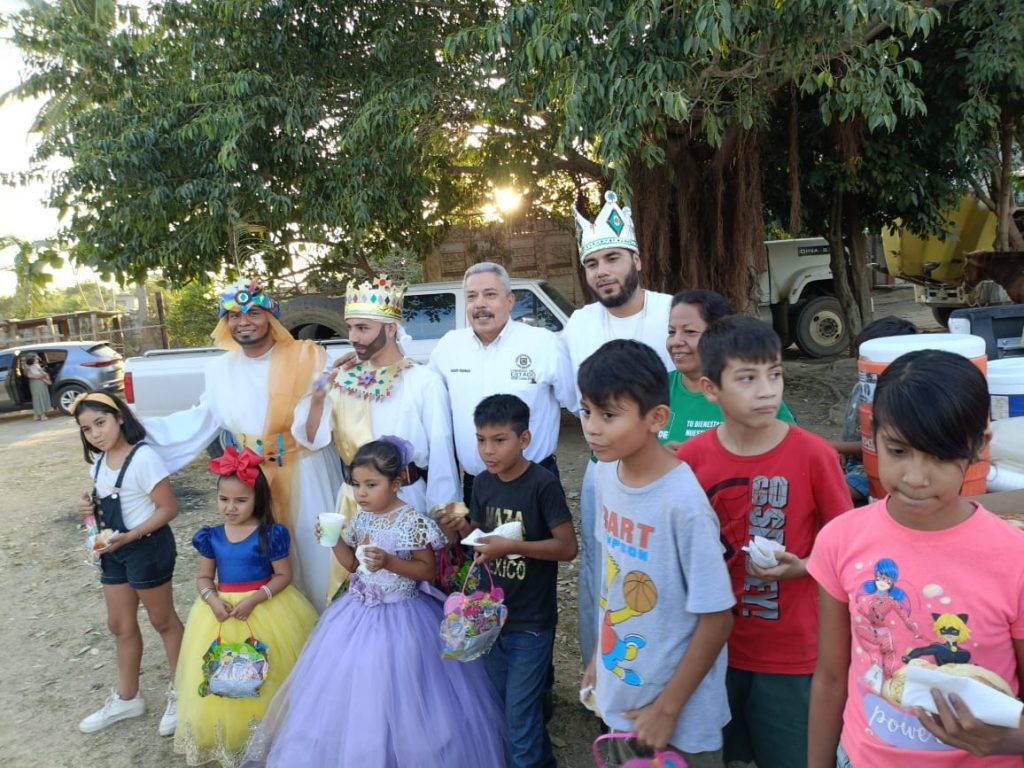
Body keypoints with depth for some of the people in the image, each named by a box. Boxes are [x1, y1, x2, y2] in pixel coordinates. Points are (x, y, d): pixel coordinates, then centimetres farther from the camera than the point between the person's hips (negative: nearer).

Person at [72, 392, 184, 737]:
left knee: (162, 621, 9)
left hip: (148, 547, -8)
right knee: (120, 625, 18)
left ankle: (180, 694, 26)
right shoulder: (99, 460, 3)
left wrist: (130, 537, -25)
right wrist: (89, 505, -3)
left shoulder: (143, 457, -22)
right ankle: (127, 697, 36)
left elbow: (169, 508, -21)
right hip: (113, 550, 8)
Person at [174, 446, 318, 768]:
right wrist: (213, 600, -13)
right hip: (221, 610, 4)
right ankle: (226, 737, 29)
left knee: (265, 677, 3)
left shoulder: (270, 534, -13)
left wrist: (254, 599, -21)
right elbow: (204, 578, 7)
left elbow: (283, 576, -9)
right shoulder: (211, 536, 0)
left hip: (265, 609, -4)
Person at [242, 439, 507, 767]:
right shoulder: (361, 518, 1)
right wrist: (334, 539, -5)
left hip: (400, 617, -7)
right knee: (349, 685, 17)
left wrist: (389, 562, -26)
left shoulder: (412, 522, -19)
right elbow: (353, 564, 11)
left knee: (394, 695, 2)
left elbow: (428, 571, -15)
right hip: (359, 611, 7)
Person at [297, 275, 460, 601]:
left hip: (405, 501, -4)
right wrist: (317, 399, -12)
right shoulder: (344, 379, 3)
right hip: (353, 500, 4)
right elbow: (313, 440, 5)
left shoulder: (425, 381, -11)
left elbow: (440, 454, -9)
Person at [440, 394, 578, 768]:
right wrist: (463, 528, -10)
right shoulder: (483, 483, 0)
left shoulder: (543, 485, -18)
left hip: (531, 623, -6)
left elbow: (567, 547, -18)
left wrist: (514, 546, -27)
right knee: (504, 708, 21)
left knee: (520, 718, 4)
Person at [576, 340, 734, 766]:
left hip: (681, 715, -6)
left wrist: (668, 708, -14)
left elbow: (716, 619, -20)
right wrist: (601, 655, 12)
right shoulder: (607, 475, -7)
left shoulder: (682, 502, -27)